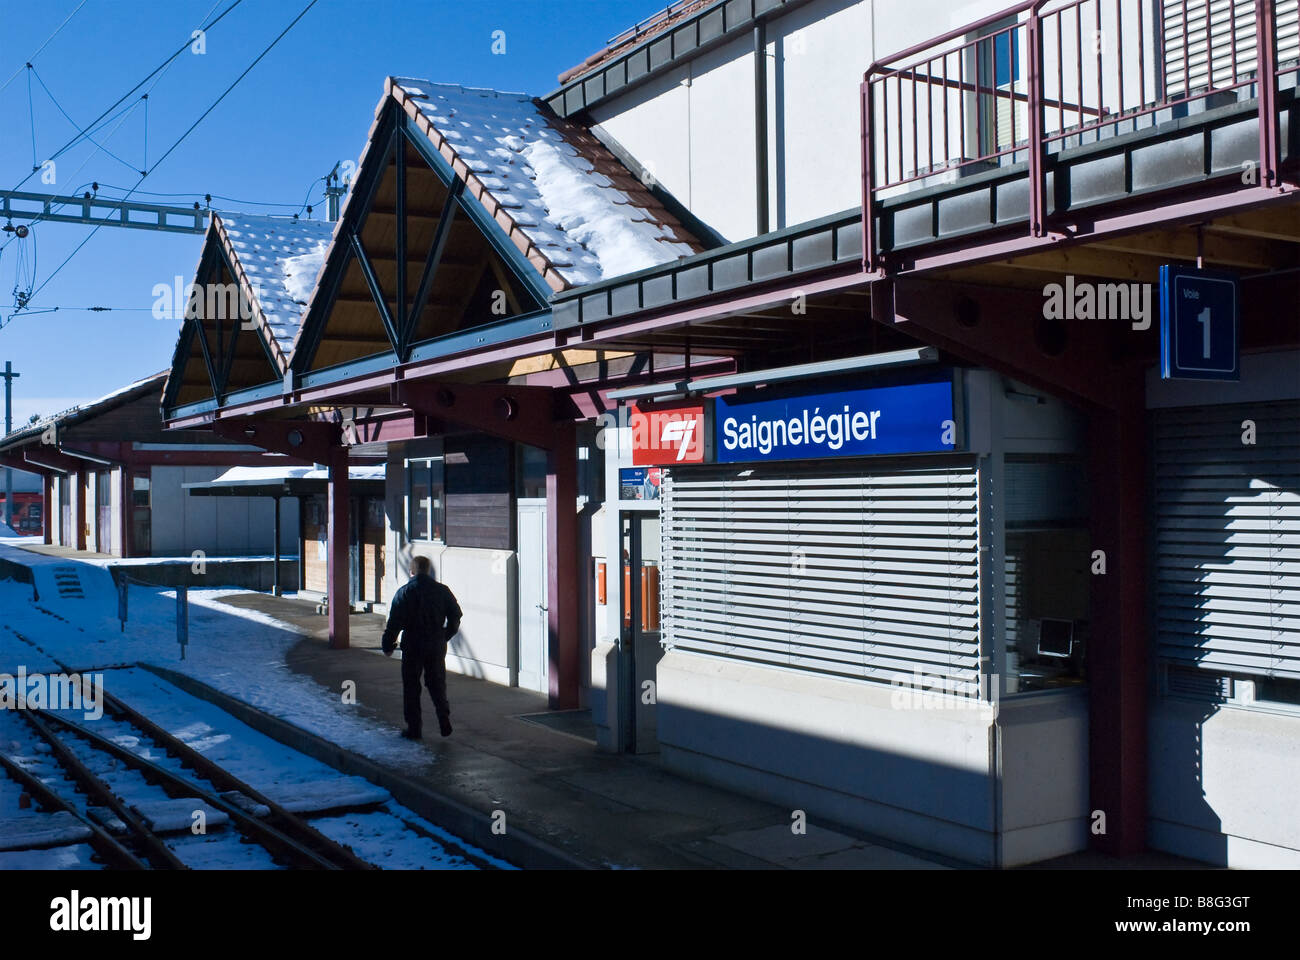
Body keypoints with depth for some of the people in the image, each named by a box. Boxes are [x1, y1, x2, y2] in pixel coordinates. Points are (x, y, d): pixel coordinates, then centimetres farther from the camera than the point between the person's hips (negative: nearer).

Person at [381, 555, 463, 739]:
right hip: (437, 646, 3)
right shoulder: (442, 590, 2)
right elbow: (455, 617, 6)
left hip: (412, 646, -3)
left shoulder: (404, 592, -6)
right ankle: (444, 720, 2)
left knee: (411, 687, 6)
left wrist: (388, 646, 1)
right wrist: (444, 637, 19)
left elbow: (394, 622, -8)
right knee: (437, 684, 14)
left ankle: (413, 729, 8)